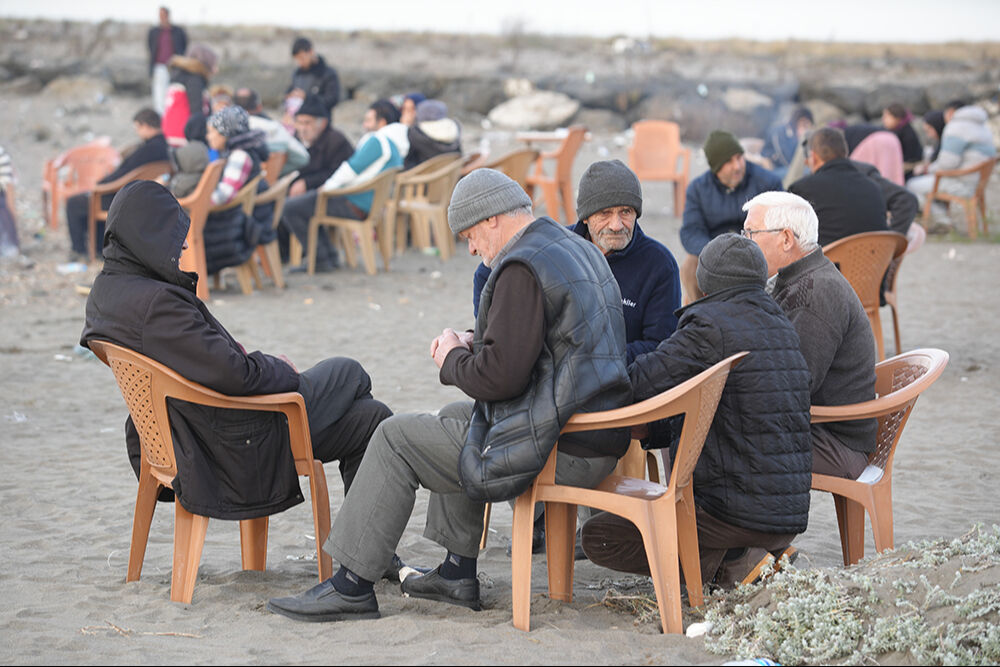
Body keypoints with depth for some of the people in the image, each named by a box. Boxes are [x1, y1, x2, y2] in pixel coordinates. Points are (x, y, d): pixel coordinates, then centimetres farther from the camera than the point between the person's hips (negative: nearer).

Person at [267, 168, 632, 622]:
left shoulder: (523, 268, -17)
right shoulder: (579, 250, 16)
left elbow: (502, 376, -22)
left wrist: (453, 359, -2)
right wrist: (473, 345, 14)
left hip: (556, 450, -10)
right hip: (599, 440, 10)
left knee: (396, 439, 1)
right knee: (455, 415, 31)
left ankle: (351, 586, 6)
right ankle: (458, 573, 30)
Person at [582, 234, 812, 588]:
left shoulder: (710, 327, -14)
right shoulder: (783, 327, 12)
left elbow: (640, 383, -15)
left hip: (740, 512, -9)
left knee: (598, 536, -1)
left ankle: (732, 565, -8)